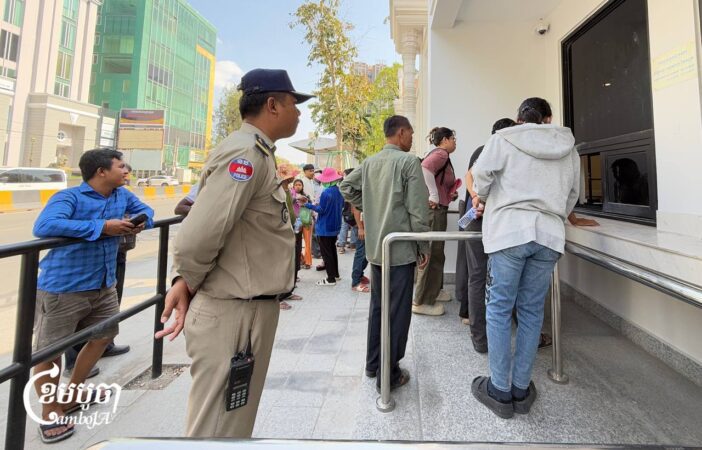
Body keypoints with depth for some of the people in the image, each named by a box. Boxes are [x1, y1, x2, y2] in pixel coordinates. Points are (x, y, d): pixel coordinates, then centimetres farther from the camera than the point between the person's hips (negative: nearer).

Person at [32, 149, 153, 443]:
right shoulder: (69, 197, -18)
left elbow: (145, 209, 18)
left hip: (104, 287, 8)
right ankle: (50, 412, 26)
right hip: (62, 289, -8)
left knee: (103, 336, 21)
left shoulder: (122, 195, 3)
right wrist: (102, 227, -33)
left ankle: (72, 394, 43)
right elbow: (44, 226, -34)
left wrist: (141, 221, -8)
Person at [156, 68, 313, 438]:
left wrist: (184, 281, 0)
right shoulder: (246, 153, -18)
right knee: (217, 428, 9)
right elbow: (195, 239, -26)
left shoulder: (256, 153, 13)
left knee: (235, 422, 25)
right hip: (233, 315, -9)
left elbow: (197, 233, 12)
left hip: (249, 311, 9)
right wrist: (192, 284, -7)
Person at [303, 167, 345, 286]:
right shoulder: (339, 191, 4)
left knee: (326, 252, 0)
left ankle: (331, 278, 4)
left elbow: (321, 210, -17)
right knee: (332, 249, 19)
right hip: (335, 226, 8)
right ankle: (336, 274, 27)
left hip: (325, 227, -8)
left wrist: (307, 205, -9)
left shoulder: (326, 193, -21)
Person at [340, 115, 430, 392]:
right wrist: (424, 247, -6)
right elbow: (418, 209, -15)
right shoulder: (409, 161, -12)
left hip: (375, 247, 7)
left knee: (377, 306, 18)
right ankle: (389, 375, 12)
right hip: (401, 248, -7)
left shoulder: (369, 163, 9)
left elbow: (346, 186, 15)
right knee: (397, 311, 3)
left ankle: (373, 363, 30)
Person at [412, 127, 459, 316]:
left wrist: (449, 194, 10)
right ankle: (422, 302, 3)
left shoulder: (438, 155, 18)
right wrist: (434, 197, -27)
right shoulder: (441, 154, -11)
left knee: (435, 253, 19)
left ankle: (432, 291, 33)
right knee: (433, 255, -5)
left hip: (435, 210, 10)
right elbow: (425, 168, -32)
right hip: (434, 209, -10)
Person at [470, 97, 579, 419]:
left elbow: (481, 174, -5)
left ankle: (500, 391, 10)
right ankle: (521, 389, 19)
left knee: (499, 308, 4)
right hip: (550, 235, 4)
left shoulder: (503, 139, 4)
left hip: (509, 230, -4)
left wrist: (481, 198, 16)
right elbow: (572, 194, 24)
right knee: (532, 311, 11)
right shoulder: (569, 149, 18)